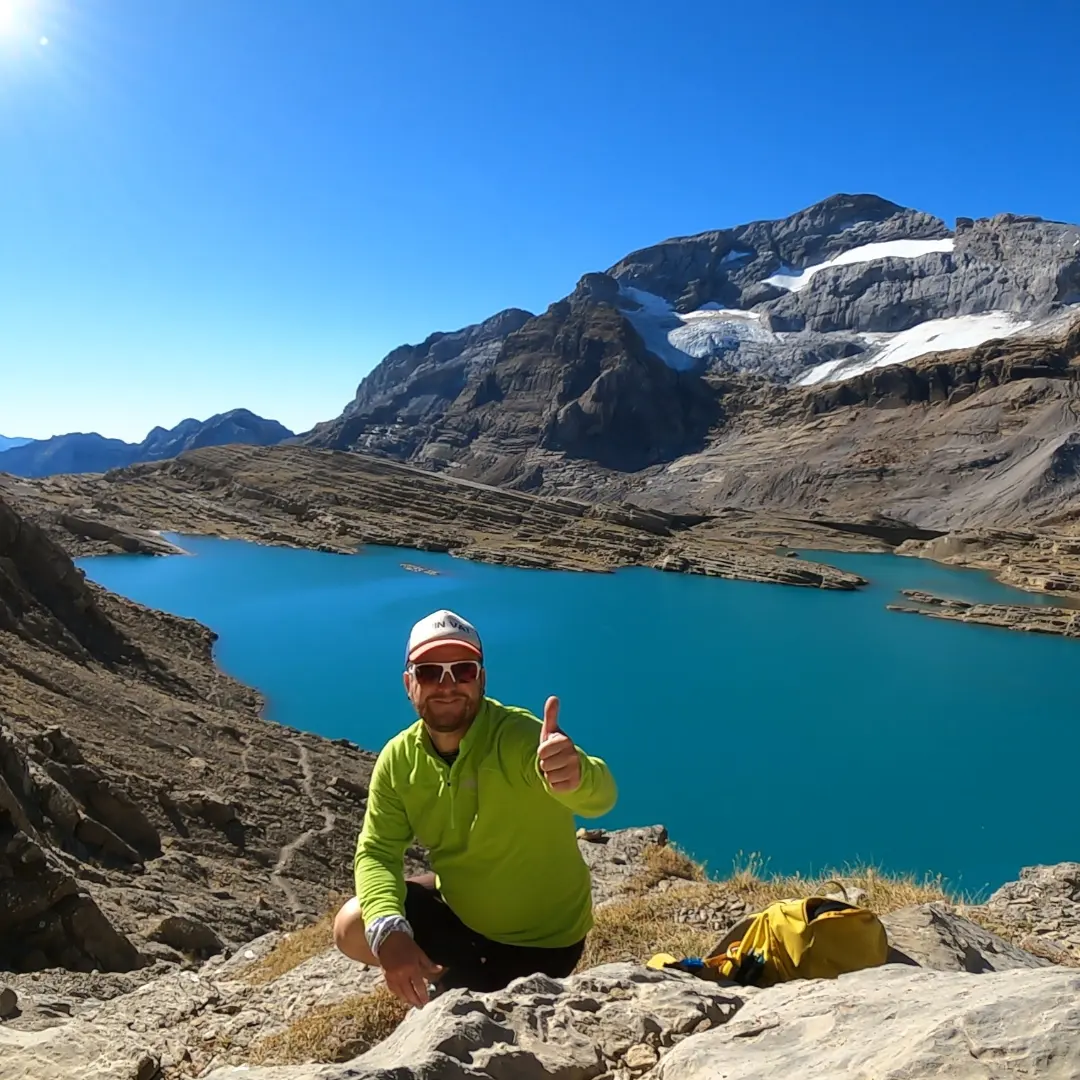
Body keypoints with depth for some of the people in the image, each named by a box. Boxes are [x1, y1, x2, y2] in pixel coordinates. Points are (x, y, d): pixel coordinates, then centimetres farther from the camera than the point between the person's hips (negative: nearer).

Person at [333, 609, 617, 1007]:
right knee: (352, 928, -7)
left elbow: (600, 796, -49)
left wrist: (574, 775, -74)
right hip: (458, 909, 5)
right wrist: (388, 931, -32)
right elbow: (377, 851, -12)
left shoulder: (517, 734, -32)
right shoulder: (399, 759, -14)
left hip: (541, 935, -5)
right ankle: (465, 975, 15)